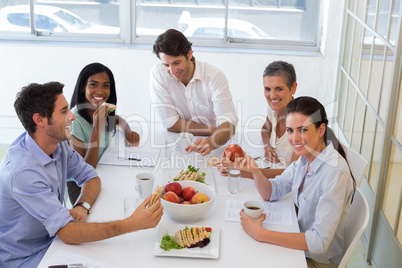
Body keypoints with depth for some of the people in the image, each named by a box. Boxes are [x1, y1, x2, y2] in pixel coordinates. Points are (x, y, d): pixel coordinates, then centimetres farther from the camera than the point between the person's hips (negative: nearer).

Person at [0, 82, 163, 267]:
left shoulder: (58, 144, -5)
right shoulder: (23, 170, -30)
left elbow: (91, 178, 8)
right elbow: (67, 233, -33)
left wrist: (83, 206, -14)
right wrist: (132, 224, -39)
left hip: (51, 241, 7)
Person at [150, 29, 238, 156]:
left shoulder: (215, 76, -15)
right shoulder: (158, 74, -12)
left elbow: (228, 124, -25)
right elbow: (171, 124, -12)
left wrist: (209, 142, -46)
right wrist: (215, 131, -16)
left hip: (215, 146, 0)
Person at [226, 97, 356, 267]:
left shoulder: (335, 173, -29)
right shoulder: (304, 158, -4)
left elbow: (320, 242, -31)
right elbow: (270, 193, 3)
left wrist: (261, 234, -32)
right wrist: (254, 170, -17)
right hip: (302, 246, 6)